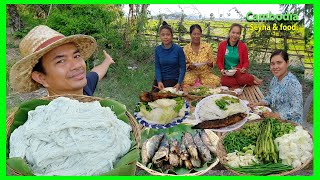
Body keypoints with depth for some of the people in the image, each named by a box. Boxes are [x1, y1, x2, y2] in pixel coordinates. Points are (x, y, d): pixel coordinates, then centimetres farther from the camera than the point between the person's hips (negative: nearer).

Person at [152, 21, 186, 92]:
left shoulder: (178, 49, -7)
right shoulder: (158, 49, 0)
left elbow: (183, 68, -7)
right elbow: (157, 67, -2)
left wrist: (179, 83, -19)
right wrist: (159, 81, -19)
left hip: (173, 80, -3)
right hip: (160, 79, 3)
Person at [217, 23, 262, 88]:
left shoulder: (243, 46, 3)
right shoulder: (222, 45, 2)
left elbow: (246, 61, 7)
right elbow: (219, 61, 5)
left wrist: (244, 68, -15)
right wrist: (222, 70, -14)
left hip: (239, 71, -1)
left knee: (242, 79, -38)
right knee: (225, 81, -34)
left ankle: (252, 78, -1)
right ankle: (250, 81, -15)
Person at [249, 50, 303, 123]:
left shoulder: (293, 83, -21)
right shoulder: (275, 79, 2)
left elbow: (296, 110, -21)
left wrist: (275, 115, -26)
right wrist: (259, 104, -1)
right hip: (277, 120, 7)